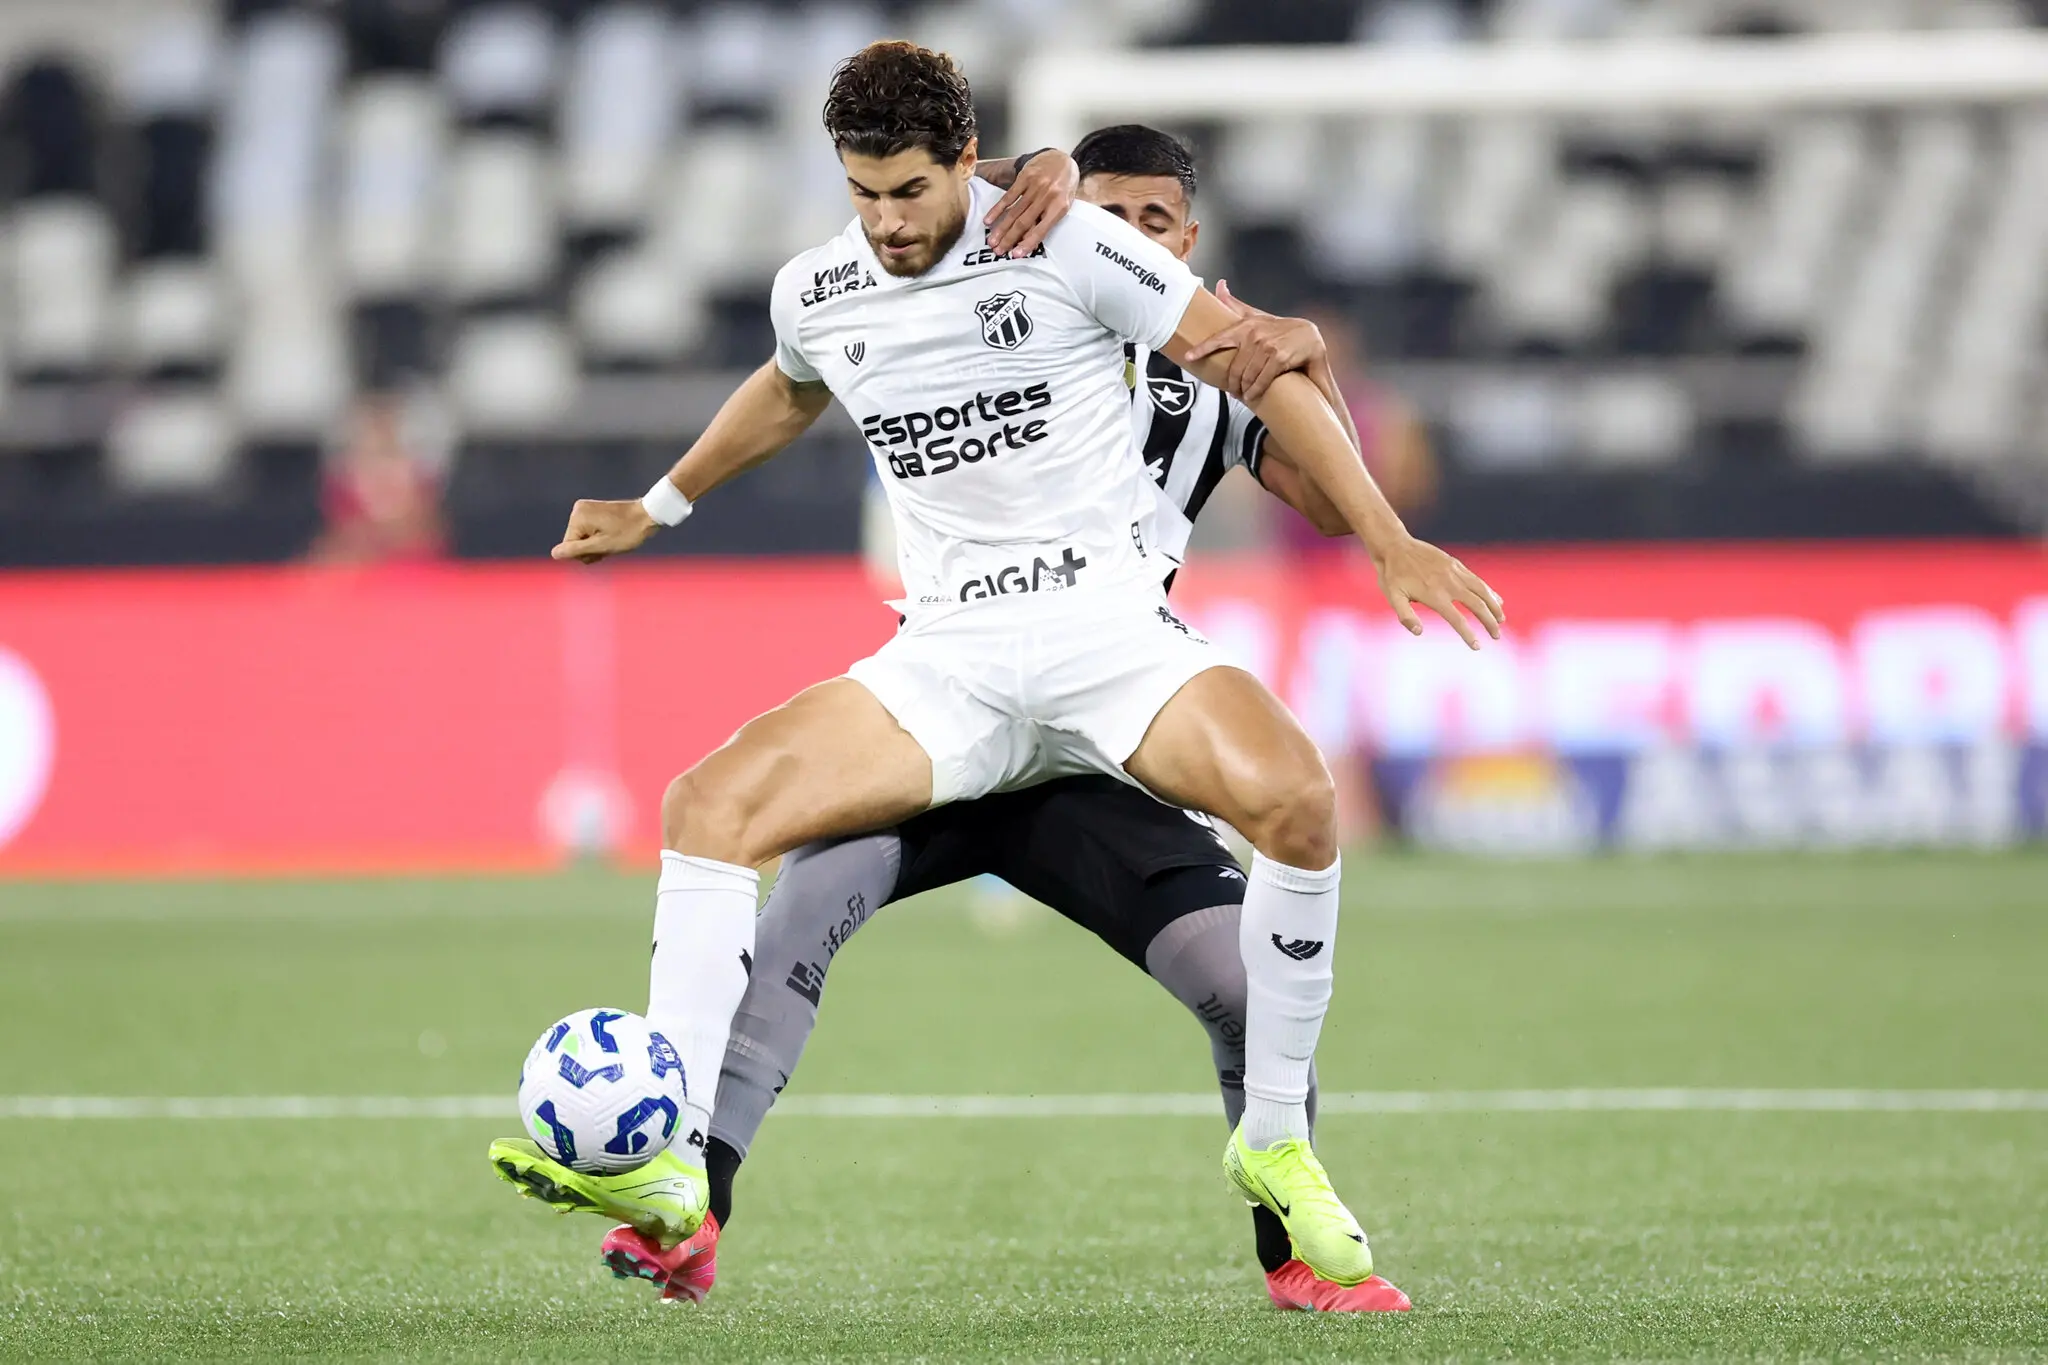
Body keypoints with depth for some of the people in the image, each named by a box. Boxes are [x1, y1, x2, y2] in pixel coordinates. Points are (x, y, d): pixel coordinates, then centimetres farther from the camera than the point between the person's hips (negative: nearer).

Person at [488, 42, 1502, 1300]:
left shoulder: (1066, 246, -9)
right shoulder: (816, 297, 6)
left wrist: (1388, 541, -6)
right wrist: (660, 507, 38)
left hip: (1110, 619, -4)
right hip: (946, 659, 4)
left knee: (1292, 793, -33)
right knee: (709, 804, -17)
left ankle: (1276, 1143, -14)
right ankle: (668, 1168, -21)